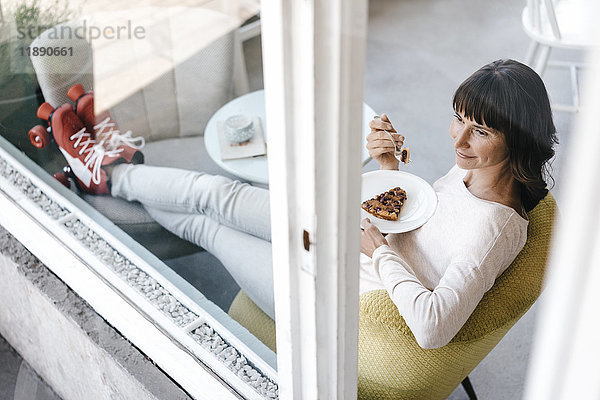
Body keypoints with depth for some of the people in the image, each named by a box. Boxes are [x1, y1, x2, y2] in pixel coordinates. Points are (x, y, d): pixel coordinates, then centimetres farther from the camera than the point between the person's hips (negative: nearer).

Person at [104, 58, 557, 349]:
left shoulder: (496, 227, -30)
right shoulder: (471, 167, -4)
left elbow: (431, 329, -38)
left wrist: (379, 249, -25)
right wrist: (391, 166, -7)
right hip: (347, 248, 7)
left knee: (206, 226, 5)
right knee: (215, 192, 6)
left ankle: (113, 176, 31)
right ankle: (117, 174, 33)